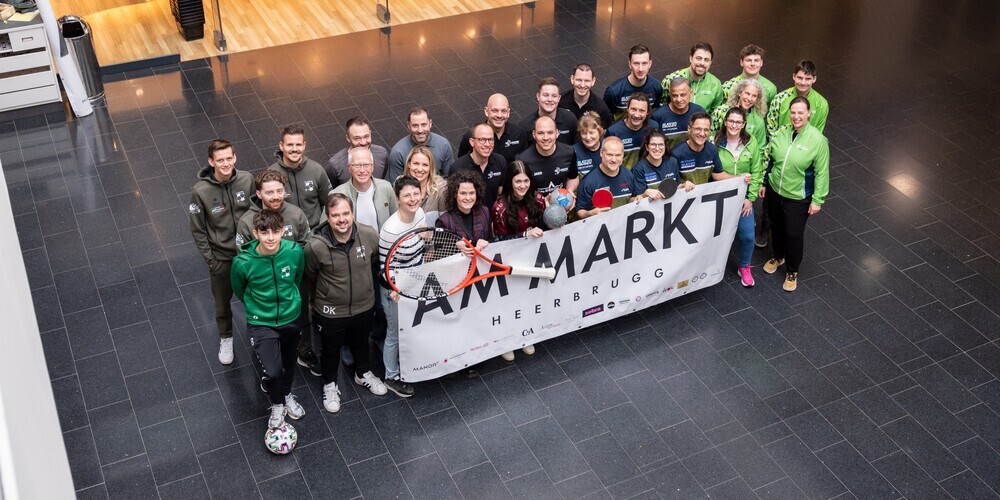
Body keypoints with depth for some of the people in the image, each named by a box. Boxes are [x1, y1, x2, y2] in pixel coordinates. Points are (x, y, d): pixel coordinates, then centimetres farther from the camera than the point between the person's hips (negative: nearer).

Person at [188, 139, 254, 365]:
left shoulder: (247, 179, -15)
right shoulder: (201, 191, -21)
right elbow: (198, 230, -11)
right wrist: (210, 260, -10)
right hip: (221, 257, -1)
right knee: (222, 302, 19)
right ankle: (225, 338, 45)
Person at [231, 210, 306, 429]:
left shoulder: (294, 252, -21)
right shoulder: (243, 263, -26)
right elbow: (239, 291, -3)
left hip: (291, 318, 3)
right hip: (261, 323, -3)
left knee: (289, 362, 24)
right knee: (272, 371, -13)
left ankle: (287, 395, 55)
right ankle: (277, 405, 20)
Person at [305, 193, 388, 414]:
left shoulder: (370, 235, -21)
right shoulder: (315, 246, -29)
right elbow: (310, 278, -7)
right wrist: (323, 297, 8)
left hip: (364, 306, 3)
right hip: (330, 312, -3)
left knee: (361, 343, 29)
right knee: (331, 350, 22)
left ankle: (363, 374, 57)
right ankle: (329, 385, 49)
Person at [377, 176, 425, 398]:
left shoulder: (420, 214, -10)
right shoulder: (391, 230, -32)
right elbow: (385, 267, -22)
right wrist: (395, 290, -37)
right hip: (395, 289, -7)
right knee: (396, 334, 14)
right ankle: (392, 377, 36)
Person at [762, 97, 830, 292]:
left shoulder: (817, 139, -19)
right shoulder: (781, 132, -7)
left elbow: (822, 172, -14)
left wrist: (817, 200, -11)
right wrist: (763, 183, 13)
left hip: (798, 197, -4)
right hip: (774, 190, 4)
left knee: (794, 234, 6)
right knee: (776, 227, 23)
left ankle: (792, 271, 29)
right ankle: (778, 256, 50)